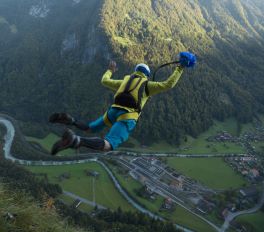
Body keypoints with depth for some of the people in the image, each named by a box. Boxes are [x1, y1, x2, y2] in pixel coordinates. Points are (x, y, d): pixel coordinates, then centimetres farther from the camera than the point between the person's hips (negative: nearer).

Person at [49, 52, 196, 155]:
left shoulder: (125, 81, 30)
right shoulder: (147, 85, 16)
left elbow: (104, 81, 40)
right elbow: (168, 85, 3)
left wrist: (110, 70, 60)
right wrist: (180, 68, 11)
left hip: (113, 111, 6)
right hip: (127, 117, -6)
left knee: (89, 128, 27)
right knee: (107, 146, -24)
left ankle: (69, 121, -4)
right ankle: (76, 141, -50)